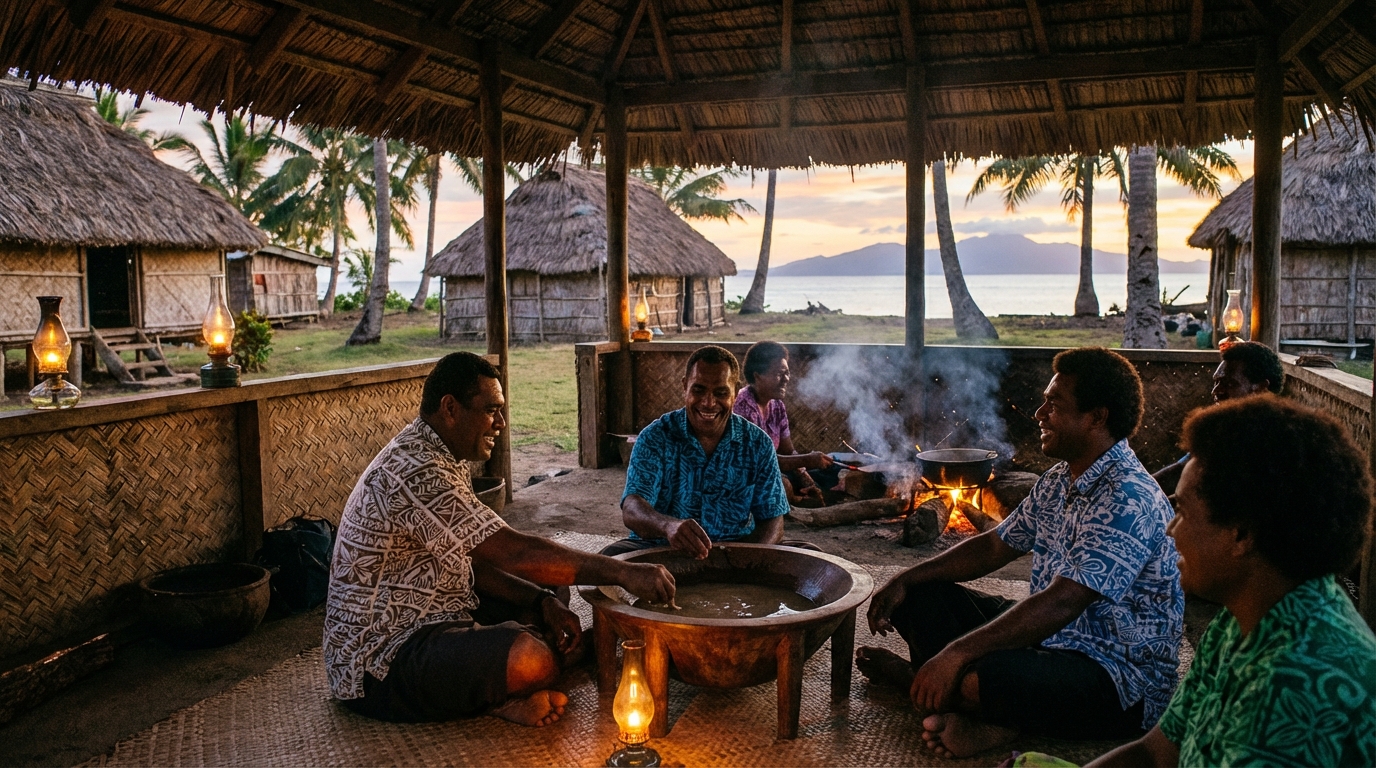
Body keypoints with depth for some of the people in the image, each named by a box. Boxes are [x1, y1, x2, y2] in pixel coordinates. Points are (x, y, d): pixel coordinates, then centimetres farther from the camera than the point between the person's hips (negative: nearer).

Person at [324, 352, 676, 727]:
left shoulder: (442, 459, 10)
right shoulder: (415, 471, -24)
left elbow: (477, 561, 11)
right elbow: (512, 553, -30)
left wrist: (543, 602, -5)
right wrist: (623, 573, -27)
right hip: (380, 665, -11)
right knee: (531, 658, -32)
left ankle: (501, 695, -3)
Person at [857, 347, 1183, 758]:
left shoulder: (1128, 499, -23)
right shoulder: (1059, 481, 7)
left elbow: (1060, 604, -30)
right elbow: (995, 546, 15)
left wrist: (957, 653, -33)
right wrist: (907, 580, 4)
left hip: (1121, 680, -9)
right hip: (1050, 638, 9)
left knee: (974, 680, -35)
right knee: (921, 595, 5)